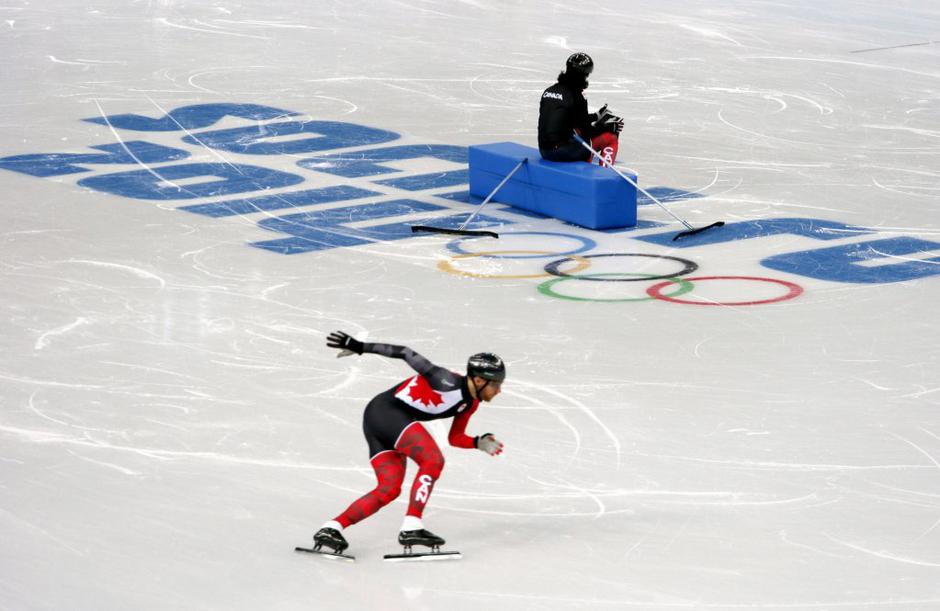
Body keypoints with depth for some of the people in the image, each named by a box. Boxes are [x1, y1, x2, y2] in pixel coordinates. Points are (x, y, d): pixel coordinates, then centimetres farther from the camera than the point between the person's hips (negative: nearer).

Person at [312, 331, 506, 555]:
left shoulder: (471, 403, 9)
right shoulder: (450, 383, -18)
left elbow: (455, 438, 20)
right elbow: (407, 354, -15)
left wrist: (479, 443, -1)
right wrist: (359, 347, -16)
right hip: (387, 411, -10)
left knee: (389, 489, 0)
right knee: (433, 460, -20)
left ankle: (332, 528, -3)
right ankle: (411, 527, -24)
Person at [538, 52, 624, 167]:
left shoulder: (549, 91, 10)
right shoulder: (575, 96, -12)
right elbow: (586, 131, -9)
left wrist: (595, 116, 29)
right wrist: (610, 127, 5)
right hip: (563, 151, -8)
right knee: (611, 138, 6)